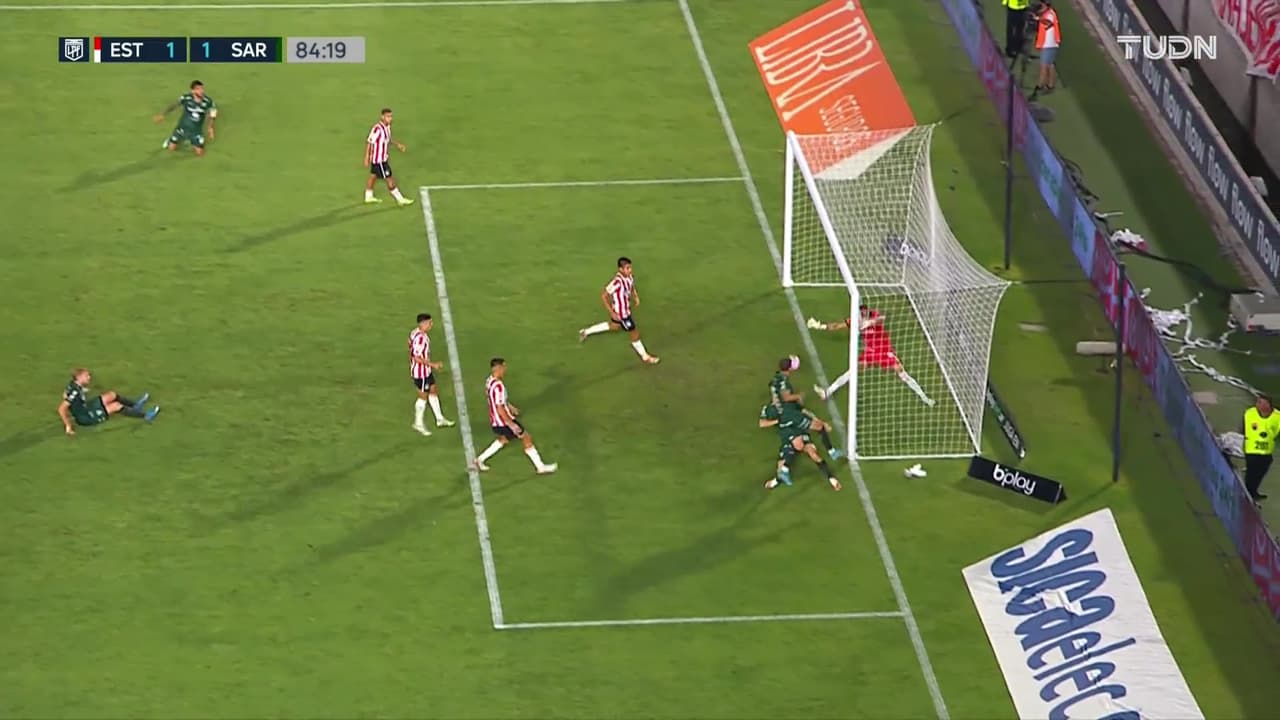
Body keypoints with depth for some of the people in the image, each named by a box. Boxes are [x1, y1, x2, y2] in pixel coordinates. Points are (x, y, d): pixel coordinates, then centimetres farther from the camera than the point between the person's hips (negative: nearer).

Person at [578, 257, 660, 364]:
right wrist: (612, 313, -25)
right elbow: (604, 296, -27)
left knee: (614, 326, 32)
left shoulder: (629, 277, -10)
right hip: (620, 313, -9)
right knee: (634, 333, 6)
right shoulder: (617, 282, -35)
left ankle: (586, 332, 47)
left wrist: (636, 296, -3)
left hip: (626, 309, 9)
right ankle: (644, 357, 28)